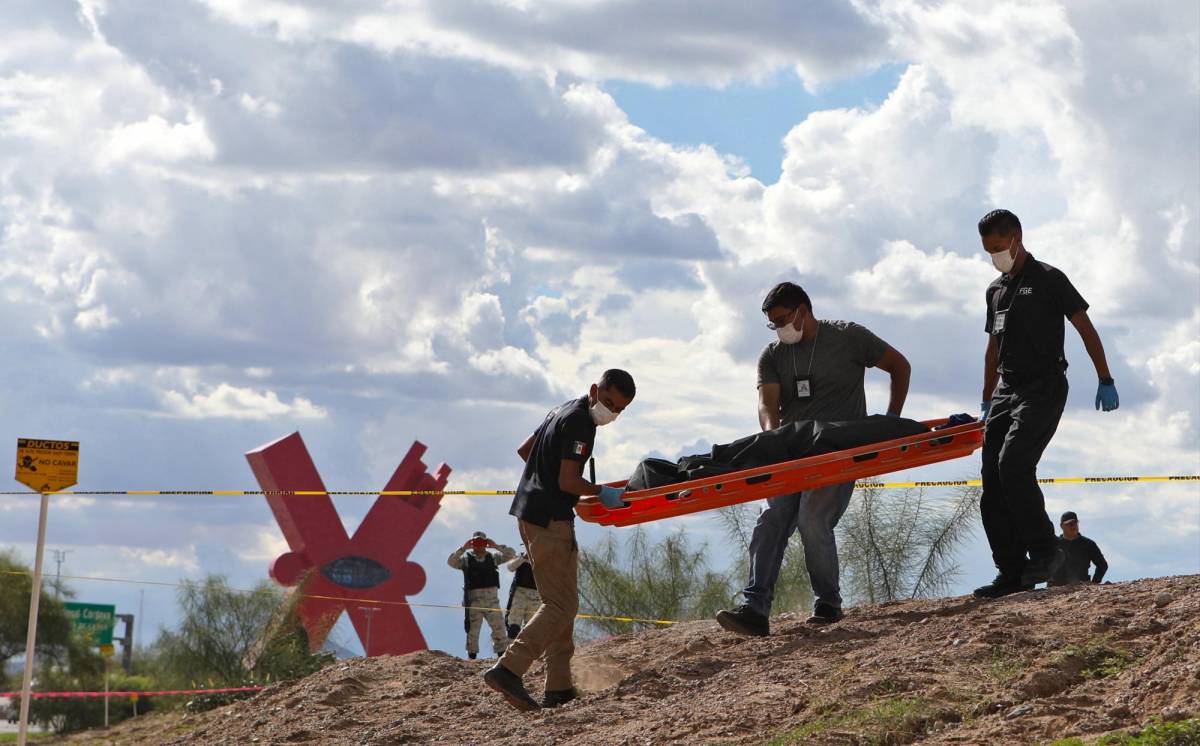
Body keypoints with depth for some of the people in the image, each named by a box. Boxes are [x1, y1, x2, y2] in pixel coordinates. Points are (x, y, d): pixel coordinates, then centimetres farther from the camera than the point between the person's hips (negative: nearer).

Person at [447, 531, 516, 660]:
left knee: (499, 629, -1)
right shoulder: (466, 558, 7)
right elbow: (451, 562, -8)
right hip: (474, 600, -2)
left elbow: (511, 554, 6)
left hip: (492, 599, 2)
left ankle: (502, 656, 3)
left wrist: (496, 546, -5)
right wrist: (463, 549, -15)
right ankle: (472, 657, 6)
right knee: (473, 630, 1)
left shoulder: (492, 556, 12)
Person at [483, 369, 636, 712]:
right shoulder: (580, 423, -15)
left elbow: (523, 450, 26)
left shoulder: (562, 411, 16)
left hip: (529, 513, 10)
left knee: (560, 601, 13)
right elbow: (568, 482, -20)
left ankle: (559, 687, 12)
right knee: (561, 605, -10)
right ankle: (508, 669, -21)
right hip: (551, 519, -10)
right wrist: (602, 492, -8)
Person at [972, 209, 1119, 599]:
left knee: (1013, 464, -25)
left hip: (1044, 388, -7)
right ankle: (1011, 572, 0)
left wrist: (1106, 381, -10)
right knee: (993, 482, -1)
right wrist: (987, 403, 22)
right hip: (1006, 391, 7)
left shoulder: (1048, 279, -2)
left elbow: (1085, 329, -4)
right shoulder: (995, 290, 19)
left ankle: (1043, 548, -14)